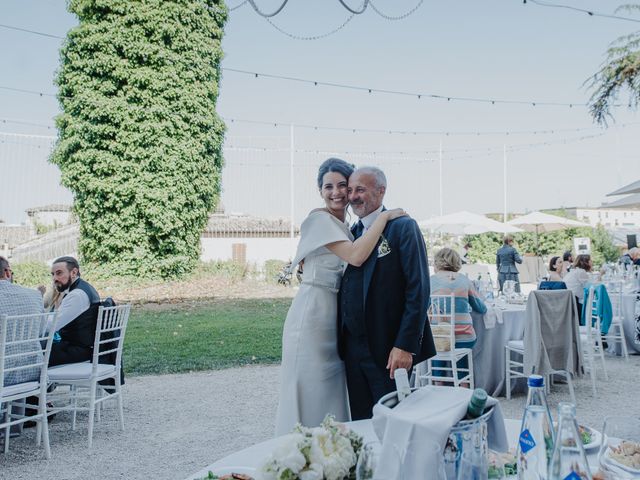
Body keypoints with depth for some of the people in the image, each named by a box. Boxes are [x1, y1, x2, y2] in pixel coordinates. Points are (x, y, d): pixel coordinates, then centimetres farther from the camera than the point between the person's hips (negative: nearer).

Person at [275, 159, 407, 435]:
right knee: (311, 398, -1)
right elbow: (355, 256, -23)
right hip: (313, 315, -8)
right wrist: (384, 217, -16)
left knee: (331, 396, 13)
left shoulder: (345, 227, 15)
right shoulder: (319, 220, -11)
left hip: (335, 318, 8)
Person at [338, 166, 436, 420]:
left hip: (388, 349, -6)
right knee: (360, 425, 13)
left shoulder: (403, 227, -7)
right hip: (352, 347, 6)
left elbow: (418, 291, -13)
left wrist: (405, 345, -18)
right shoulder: (352, 232, 13)